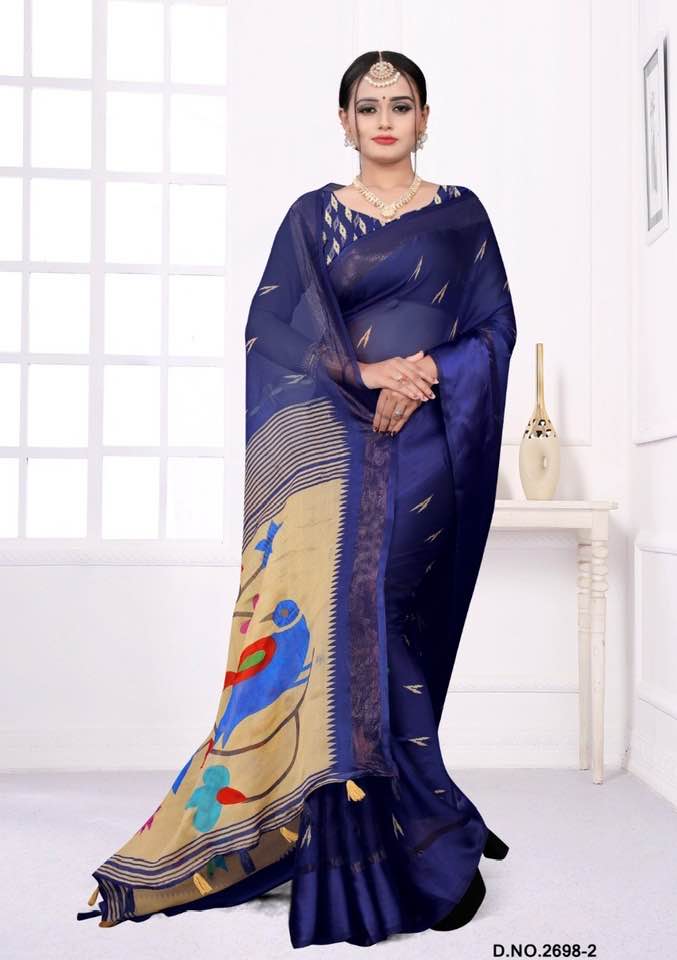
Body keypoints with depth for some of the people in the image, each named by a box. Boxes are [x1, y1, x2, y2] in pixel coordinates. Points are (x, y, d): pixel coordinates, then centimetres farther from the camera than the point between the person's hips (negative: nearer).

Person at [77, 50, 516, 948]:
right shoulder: (312, 216, 12)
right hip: (334, 444, 1)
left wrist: (427, 376, -11)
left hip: (426, 444, 0)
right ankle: (435, 832, 6)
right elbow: (270, 328, 1)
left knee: (386, 623, -6)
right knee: (341, 619, -8)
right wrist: (364, 372, -13)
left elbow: (497, 326, 7)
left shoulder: (459, 212, 12)